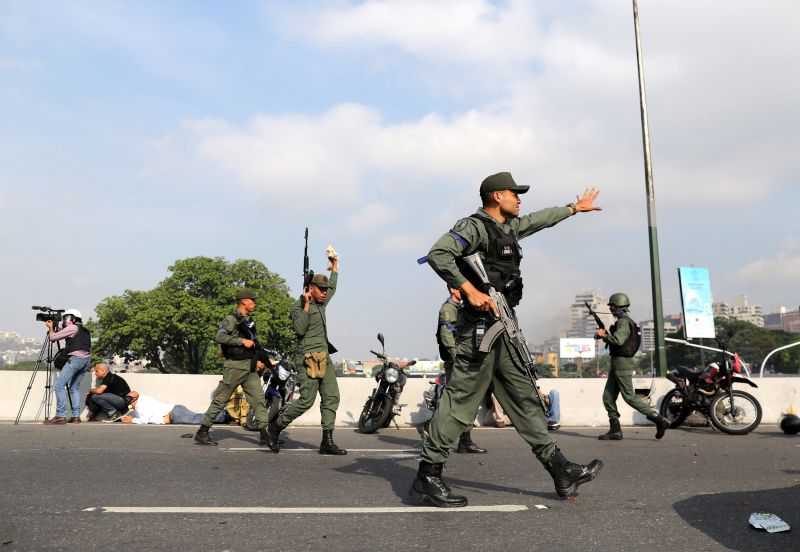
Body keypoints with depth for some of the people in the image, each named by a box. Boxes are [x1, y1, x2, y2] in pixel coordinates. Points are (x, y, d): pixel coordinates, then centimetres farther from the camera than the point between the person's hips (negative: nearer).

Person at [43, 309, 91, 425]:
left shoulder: (72, 328, 0)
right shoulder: (85, 331, 23)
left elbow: (52, 337, 3)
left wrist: (50, 328, 21)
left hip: (76, 358, -8)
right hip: (87, 359, 8)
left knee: (59, 385, -7)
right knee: (75, 387, 15)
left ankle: (60, 416, -12)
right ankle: (76, 416, 9)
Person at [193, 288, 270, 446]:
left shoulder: (250, 321, 18)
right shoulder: (231, 319, -7)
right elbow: (219, 337, -21)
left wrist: (258, 360, 17)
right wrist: (242, 341, -22)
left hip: (250, 368, 7)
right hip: (235, 367, -7)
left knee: (259, 399, -2)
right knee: (220, 400, 1)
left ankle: (265, 435, -3)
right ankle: (202, 433, 13)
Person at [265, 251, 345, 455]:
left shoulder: (321, 303, 16)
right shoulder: (298, 306, -6)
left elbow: (332, 287, 35)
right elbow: (300, 329, -21)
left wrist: (334, 264, 34)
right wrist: (306, 305, -20)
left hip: (325, 358, 8)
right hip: (310, 359, -8)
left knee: (331, 398, 1)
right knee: (306, 401, -9)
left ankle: (327, 442, 3)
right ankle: (275, 427, 10)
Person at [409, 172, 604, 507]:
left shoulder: (509, 227, 21)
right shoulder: (474, 226, -7)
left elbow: (541, 219, 38)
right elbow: (438, 254, -20)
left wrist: (575, 208, 49)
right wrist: (470, 290, -24)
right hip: (480, 326, -10)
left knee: (524, 399, 11)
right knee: (460, 401, -8)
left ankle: (562, 473, 18)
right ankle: (427, 478, 1)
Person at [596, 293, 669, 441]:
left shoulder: (623, 321, -14)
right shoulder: (623, 321, 18)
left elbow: (618, 340, -29)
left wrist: (604, 335, -13)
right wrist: (605, 335, 9)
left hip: (622, 363, -10)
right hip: (616, 364, 10)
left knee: (629, 397, -8)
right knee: (608, 398, 7)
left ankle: (659, 420, -2)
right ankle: (615, 430, 7)